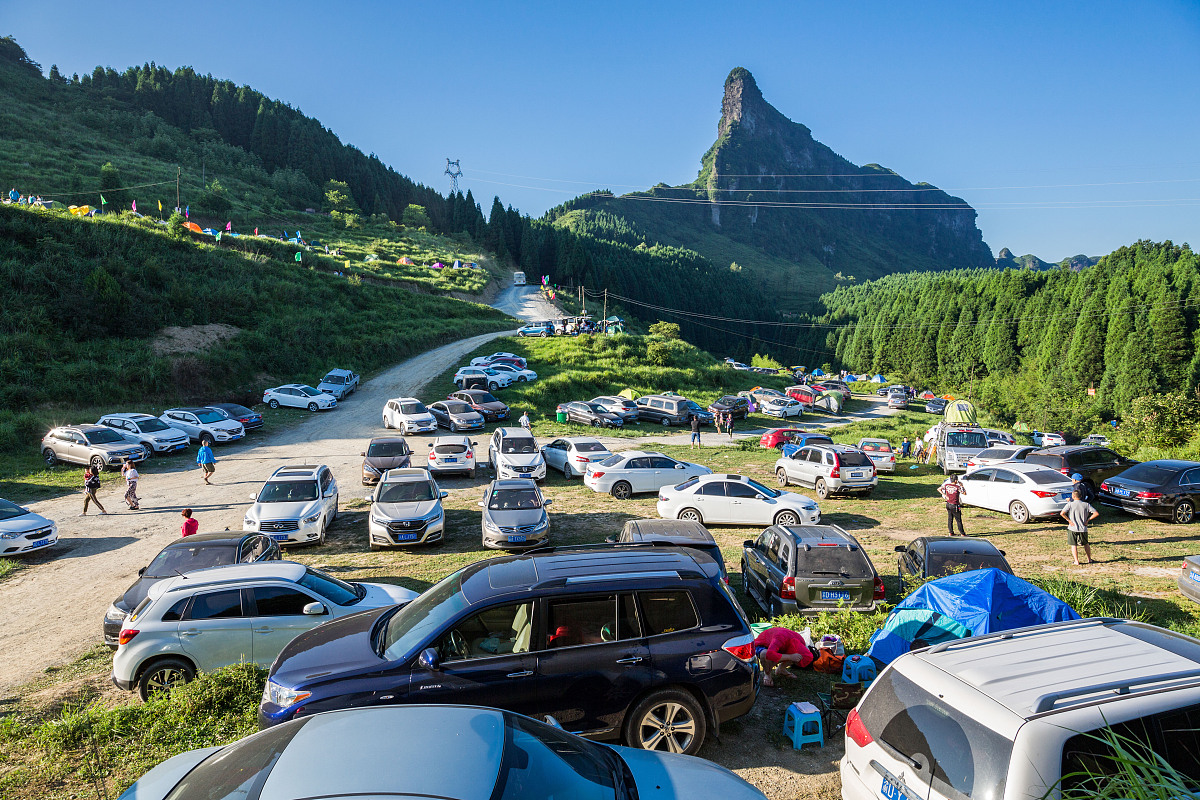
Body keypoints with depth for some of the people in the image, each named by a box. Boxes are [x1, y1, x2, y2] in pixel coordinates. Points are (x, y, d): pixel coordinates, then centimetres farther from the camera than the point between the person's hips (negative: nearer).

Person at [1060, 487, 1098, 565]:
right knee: (1086, 544, 23)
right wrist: (1088, 520, 3)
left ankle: (1076, 561, 3)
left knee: (1074, 545, 6)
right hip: (1083, 528, 3)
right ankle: (1089, 559, 32)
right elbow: (1096, 513, -4)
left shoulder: (1070, 504, -8)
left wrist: (1069, 520, -8)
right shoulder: (1086, 505, -1)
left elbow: (1062, 513, -21)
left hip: (1073, 528, -3)